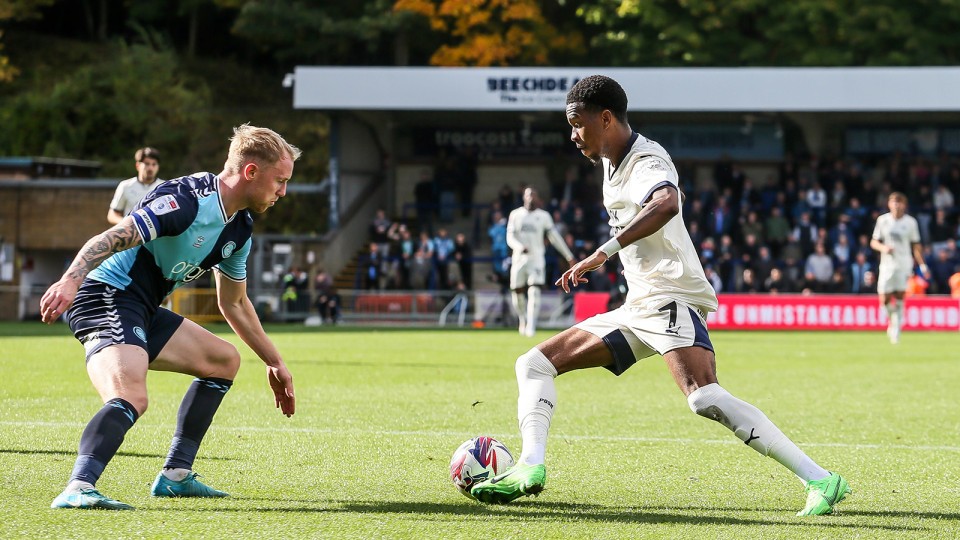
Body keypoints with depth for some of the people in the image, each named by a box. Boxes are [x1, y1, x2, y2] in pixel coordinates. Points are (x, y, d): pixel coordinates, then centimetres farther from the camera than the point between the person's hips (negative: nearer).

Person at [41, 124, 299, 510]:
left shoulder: (239, 230, 12)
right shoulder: (186, 199, -18)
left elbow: (234, 304, 28)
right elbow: (110, 239, -27)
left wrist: (274, 363, 32)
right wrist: (71, 279, -42)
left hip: (143, 313, 10)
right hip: (106, 300, -10)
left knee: (224, 360, 20)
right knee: (131, 398, -33)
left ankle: (175, 476, 19)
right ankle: (78, 489, -46)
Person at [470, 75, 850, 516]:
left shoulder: (646, 163, -14)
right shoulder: (610, 163, 16)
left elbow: (666, 204, -38)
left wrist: (604, 252, -42)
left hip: (671, 298, -11)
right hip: (635, 309, 11)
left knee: (704, 399, -31)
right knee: (534, 364, 7)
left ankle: (819, 480, -32)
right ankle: (530, 467, -11)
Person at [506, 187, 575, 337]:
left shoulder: (543, 216, 5)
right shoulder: (515, 215, 6)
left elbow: (554, 237, 10)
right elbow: (510, 237, -2)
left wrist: (569, 256, 9)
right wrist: (520, 247, -25)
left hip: (536, 259, -1)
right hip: (519, 258, 1)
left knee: (534, 291, -17)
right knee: (517, 292, 5)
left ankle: (531, 326, -22)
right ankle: (523, 319, 31)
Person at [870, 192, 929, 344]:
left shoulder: (910, 222, 3)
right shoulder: (882, 220, 5)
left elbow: (916, 246, 8)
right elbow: (873, 242, 9)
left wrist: (922, 265, 1)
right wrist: (883, 248, -13)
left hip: (904, 264, -1)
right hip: (887, 264, 1)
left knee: (899, 296, -15)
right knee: (884, 300, -4)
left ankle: (896, 331, -7)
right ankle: (892, 318, 28)